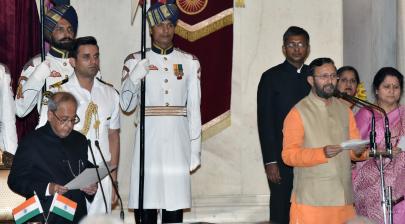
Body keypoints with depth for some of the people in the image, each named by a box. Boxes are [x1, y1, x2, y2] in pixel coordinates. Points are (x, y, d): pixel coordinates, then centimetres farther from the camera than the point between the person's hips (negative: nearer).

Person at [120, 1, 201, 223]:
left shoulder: (190, 62, 8)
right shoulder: (135, 61, 4)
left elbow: (194, 109, 8)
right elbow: (126, 105, 1)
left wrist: (195, 148, 5)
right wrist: (134, 77, -17)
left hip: (178, 142, 1)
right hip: (148, 141, -1)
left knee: (175, 202, 1)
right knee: (145, 202, -2)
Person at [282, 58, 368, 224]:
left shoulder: (344, 110, 15)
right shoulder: (298, 112, -3)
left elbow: (354, 145, 13)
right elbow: (288, 155, -10)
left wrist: (359, 151, -10)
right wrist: (322, 153, -24)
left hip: (343, 198, 5)